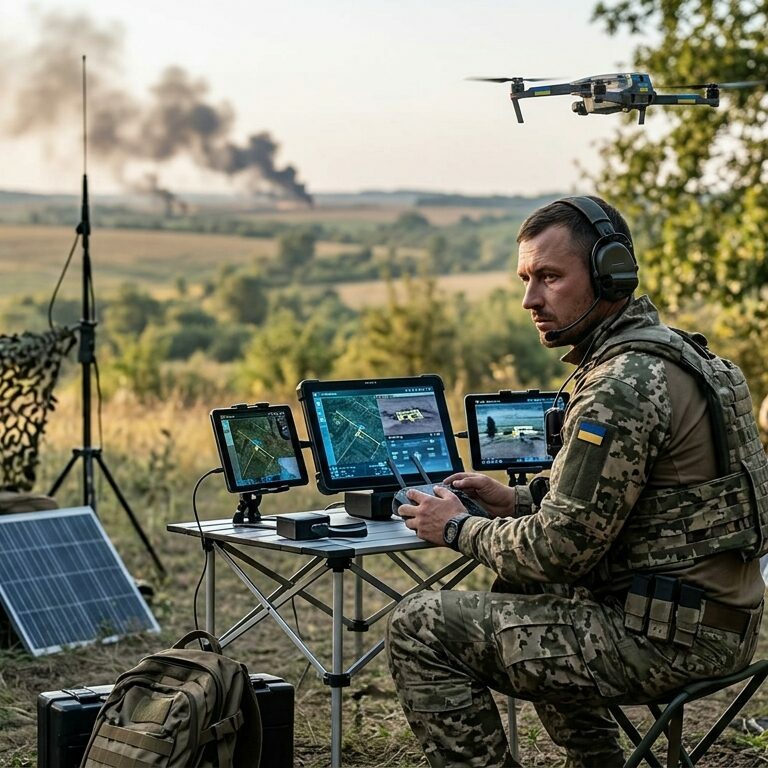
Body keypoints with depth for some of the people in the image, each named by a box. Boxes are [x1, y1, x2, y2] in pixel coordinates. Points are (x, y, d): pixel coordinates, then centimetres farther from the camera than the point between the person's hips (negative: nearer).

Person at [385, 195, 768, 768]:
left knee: (420, 628, -10)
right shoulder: (670, 354, 13)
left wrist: (460, 529, -4)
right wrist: (516, 502, 12)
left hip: (667, 636, -10)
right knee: (518, 591, 34)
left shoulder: (624, 385, -20)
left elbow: (563, 548, -20)